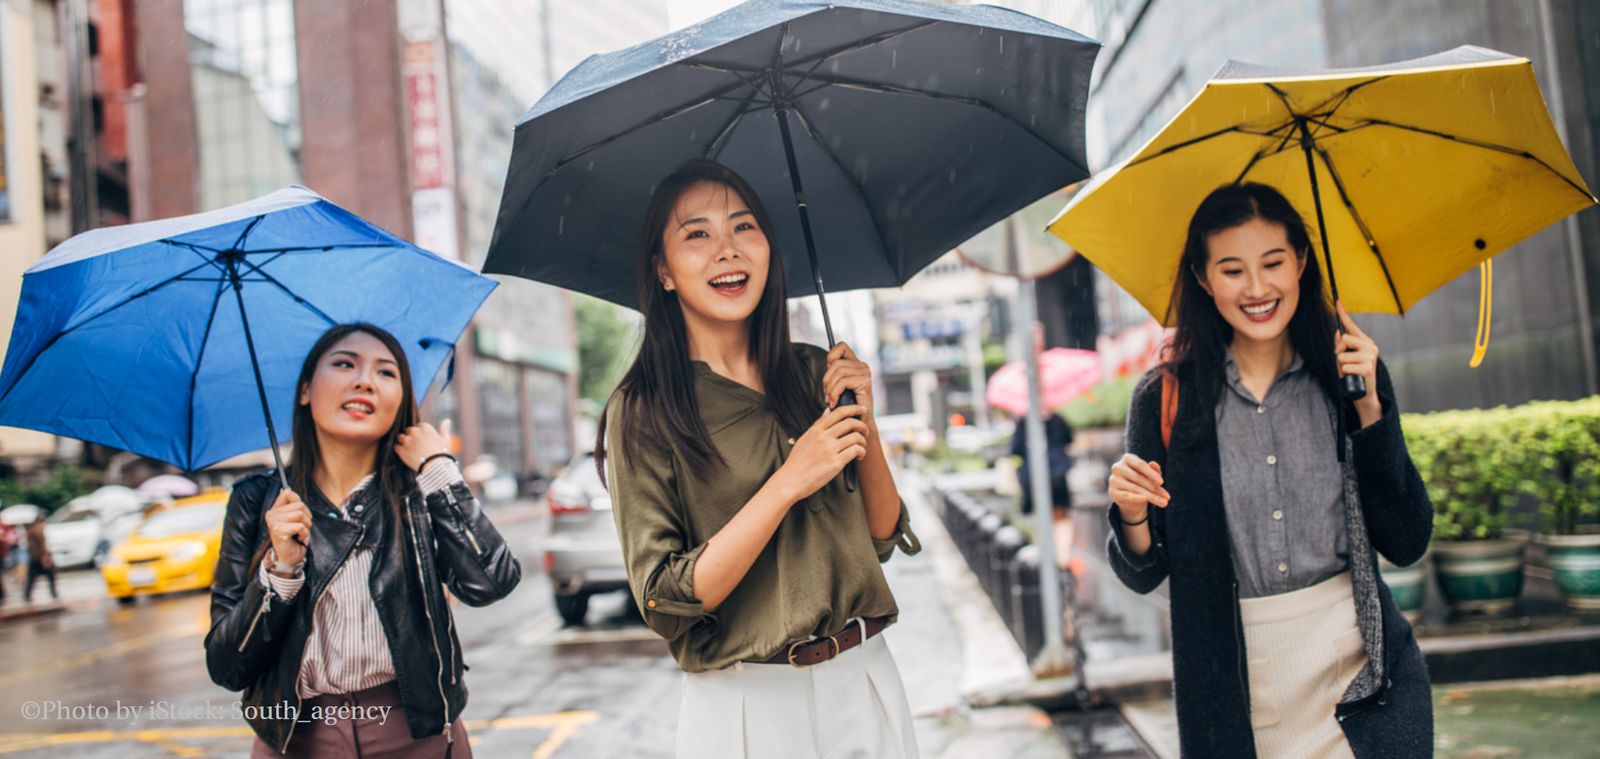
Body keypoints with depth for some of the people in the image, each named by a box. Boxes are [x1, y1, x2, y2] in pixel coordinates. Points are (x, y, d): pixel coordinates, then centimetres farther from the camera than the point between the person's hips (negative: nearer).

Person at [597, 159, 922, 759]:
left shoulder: (814, 374, 3)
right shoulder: (640, 412, -10)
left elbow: (883, 539, 5)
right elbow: (666, 602, -15)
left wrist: (864, 425, -11)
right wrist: (789, 482, -21)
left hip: (864, 685, 4)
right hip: (749, 708, -4)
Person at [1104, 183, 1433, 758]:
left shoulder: (1349, 377, 0)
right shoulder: (1165, 399, -5)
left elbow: (1406, 544, -4)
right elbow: (1144, 575, -1)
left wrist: (1369, 405, -11)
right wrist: (1132, 516, -21)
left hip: (1359, 663, 1)